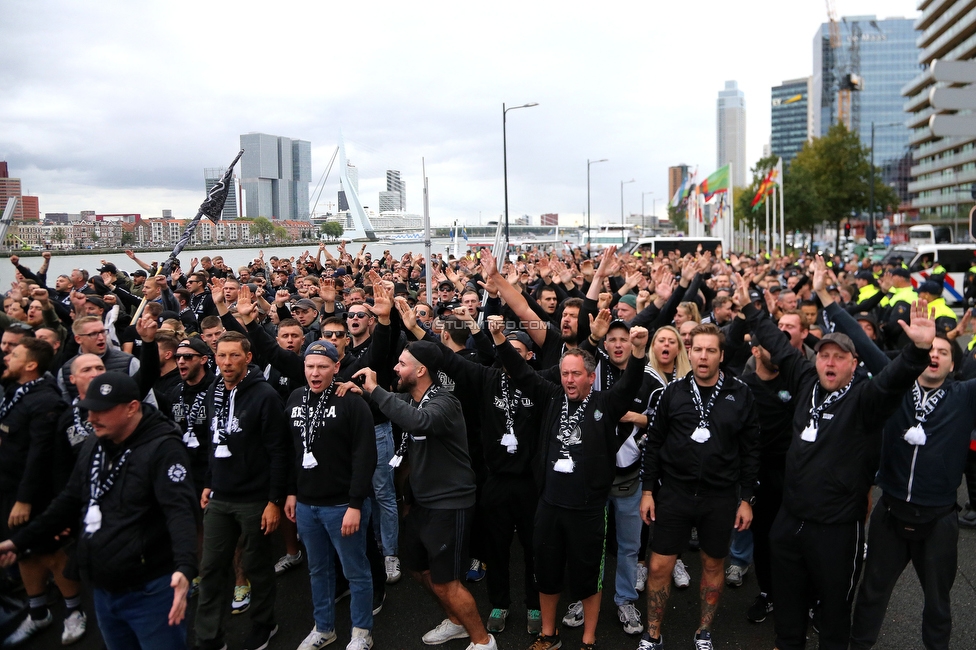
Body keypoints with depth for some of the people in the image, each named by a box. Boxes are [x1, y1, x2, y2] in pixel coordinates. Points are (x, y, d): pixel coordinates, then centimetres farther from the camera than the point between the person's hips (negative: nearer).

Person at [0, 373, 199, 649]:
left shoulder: (162, 448, -18)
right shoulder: (93, 446, 8)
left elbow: (179, 510, -29)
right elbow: (70, 501, 20)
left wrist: (185, 567, -42)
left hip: (149, 592, -8)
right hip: (103, 590, 8)